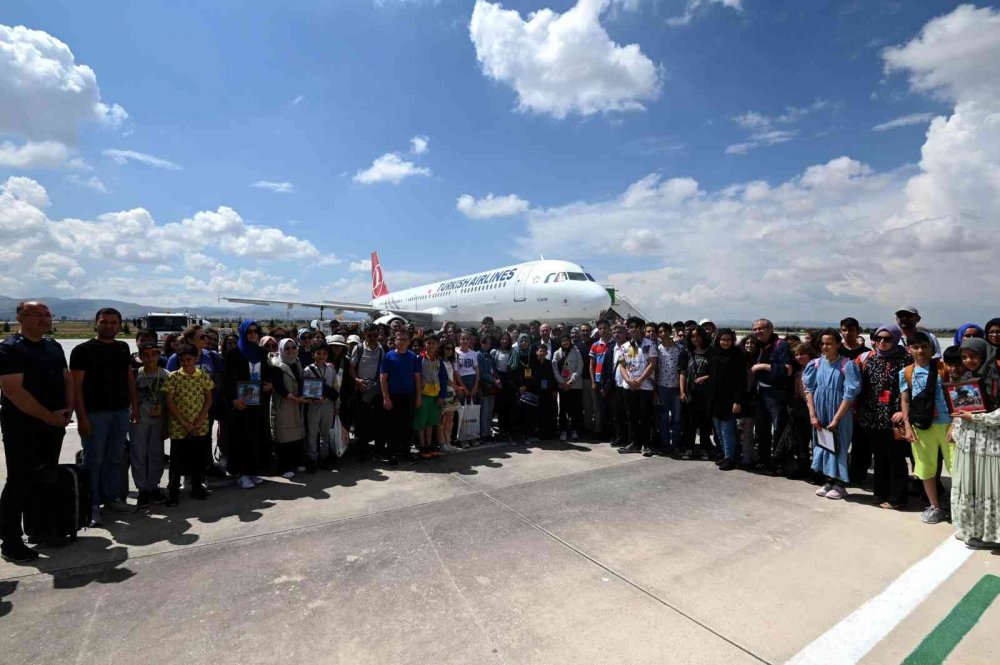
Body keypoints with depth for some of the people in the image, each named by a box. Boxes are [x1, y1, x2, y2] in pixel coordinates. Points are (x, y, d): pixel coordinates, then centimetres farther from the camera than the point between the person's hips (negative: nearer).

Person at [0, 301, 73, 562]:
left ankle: (42, 528, 27)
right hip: (22, 428, -7)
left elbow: (67, 380, 15)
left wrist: (68, 409, -1)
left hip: (54, 426, 7)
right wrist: (48, 416, -18)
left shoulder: (54, 346, 12)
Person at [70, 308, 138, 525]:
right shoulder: (83, 350, -6)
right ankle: (92, 505, 14)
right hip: (95, 413, -5)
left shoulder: (123, 348, 10)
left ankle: (112, 498, 25)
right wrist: (82, 417, -15)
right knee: (93, 461, 3)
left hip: (121, 412, 5)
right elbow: (76, 386, -9)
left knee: (115, 459, 13)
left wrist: (134, 405, 10)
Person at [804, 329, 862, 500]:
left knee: (838, 446, 5)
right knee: (823, 444, 11)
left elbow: (849, 395, -14)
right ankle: (830, 481, 25)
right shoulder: (816, 364, 0)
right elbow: (809, 390, 2)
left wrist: (836, 419, -15)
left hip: (839, 415, -4)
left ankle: (840, 485, 19)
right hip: (820, 414, 4)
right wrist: (812, 415, -4)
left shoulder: (847, 365, -12)